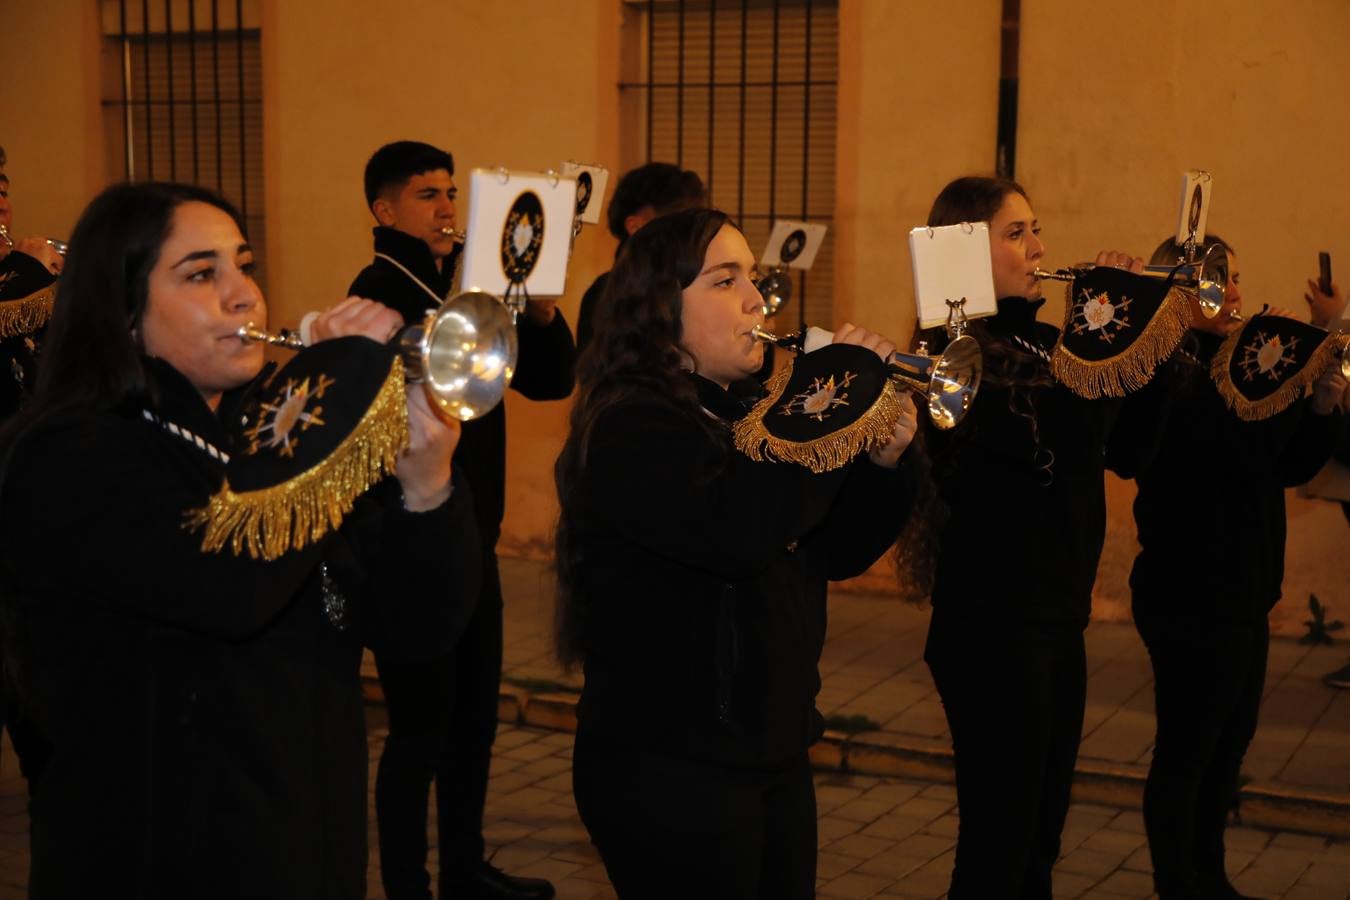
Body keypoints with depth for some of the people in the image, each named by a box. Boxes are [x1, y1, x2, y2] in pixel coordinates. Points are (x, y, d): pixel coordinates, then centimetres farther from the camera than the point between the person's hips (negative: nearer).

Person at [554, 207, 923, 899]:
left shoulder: (744, 415, 12)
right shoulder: (630, 429, -16)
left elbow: (834, 553, 12)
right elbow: (741, 531, -33)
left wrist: (883, 460, -6)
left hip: (775, 757, 9)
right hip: (670, 771, -9)